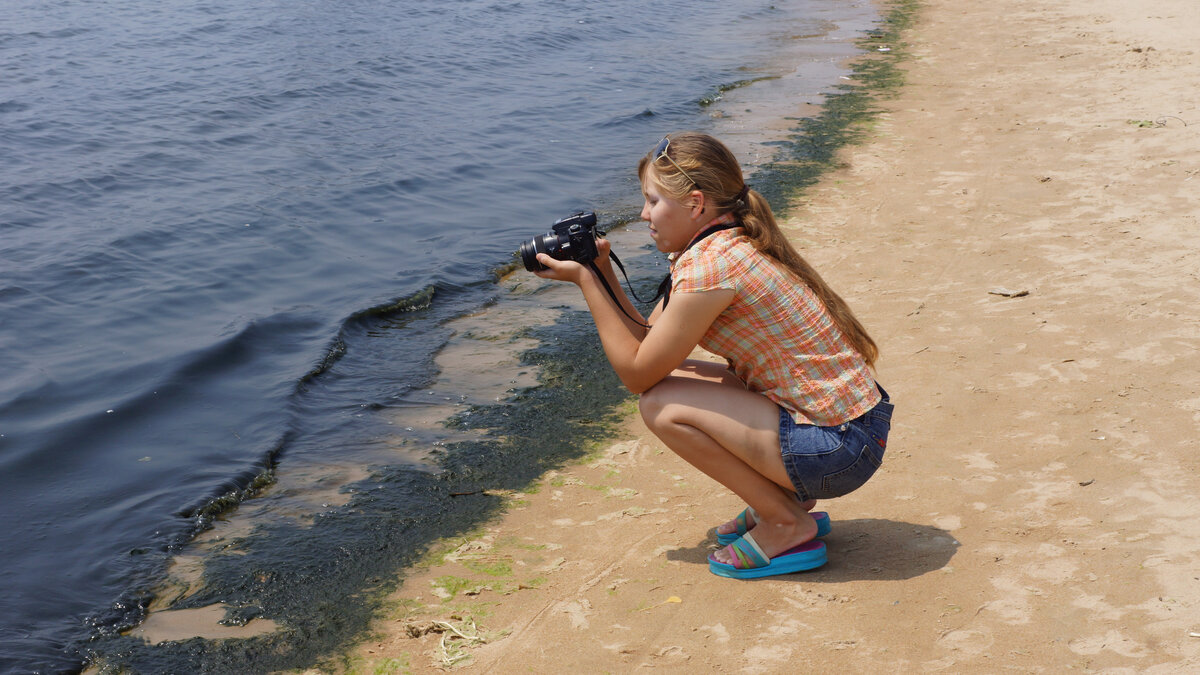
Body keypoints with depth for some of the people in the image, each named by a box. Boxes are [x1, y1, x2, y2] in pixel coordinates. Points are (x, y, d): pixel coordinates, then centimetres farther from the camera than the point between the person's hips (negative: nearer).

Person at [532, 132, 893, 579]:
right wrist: (602, 272, 4)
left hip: (837, 449, -10)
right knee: (673, 378, 12)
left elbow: (637, 374, -12)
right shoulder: (730, 245, 9)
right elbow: (647, 340, 12)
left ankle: (786, 526, 0)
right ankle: (784, 497, 18)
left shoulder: (709, 266, -20)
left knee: (663, 405, -14)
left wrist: (584, 281, -9)